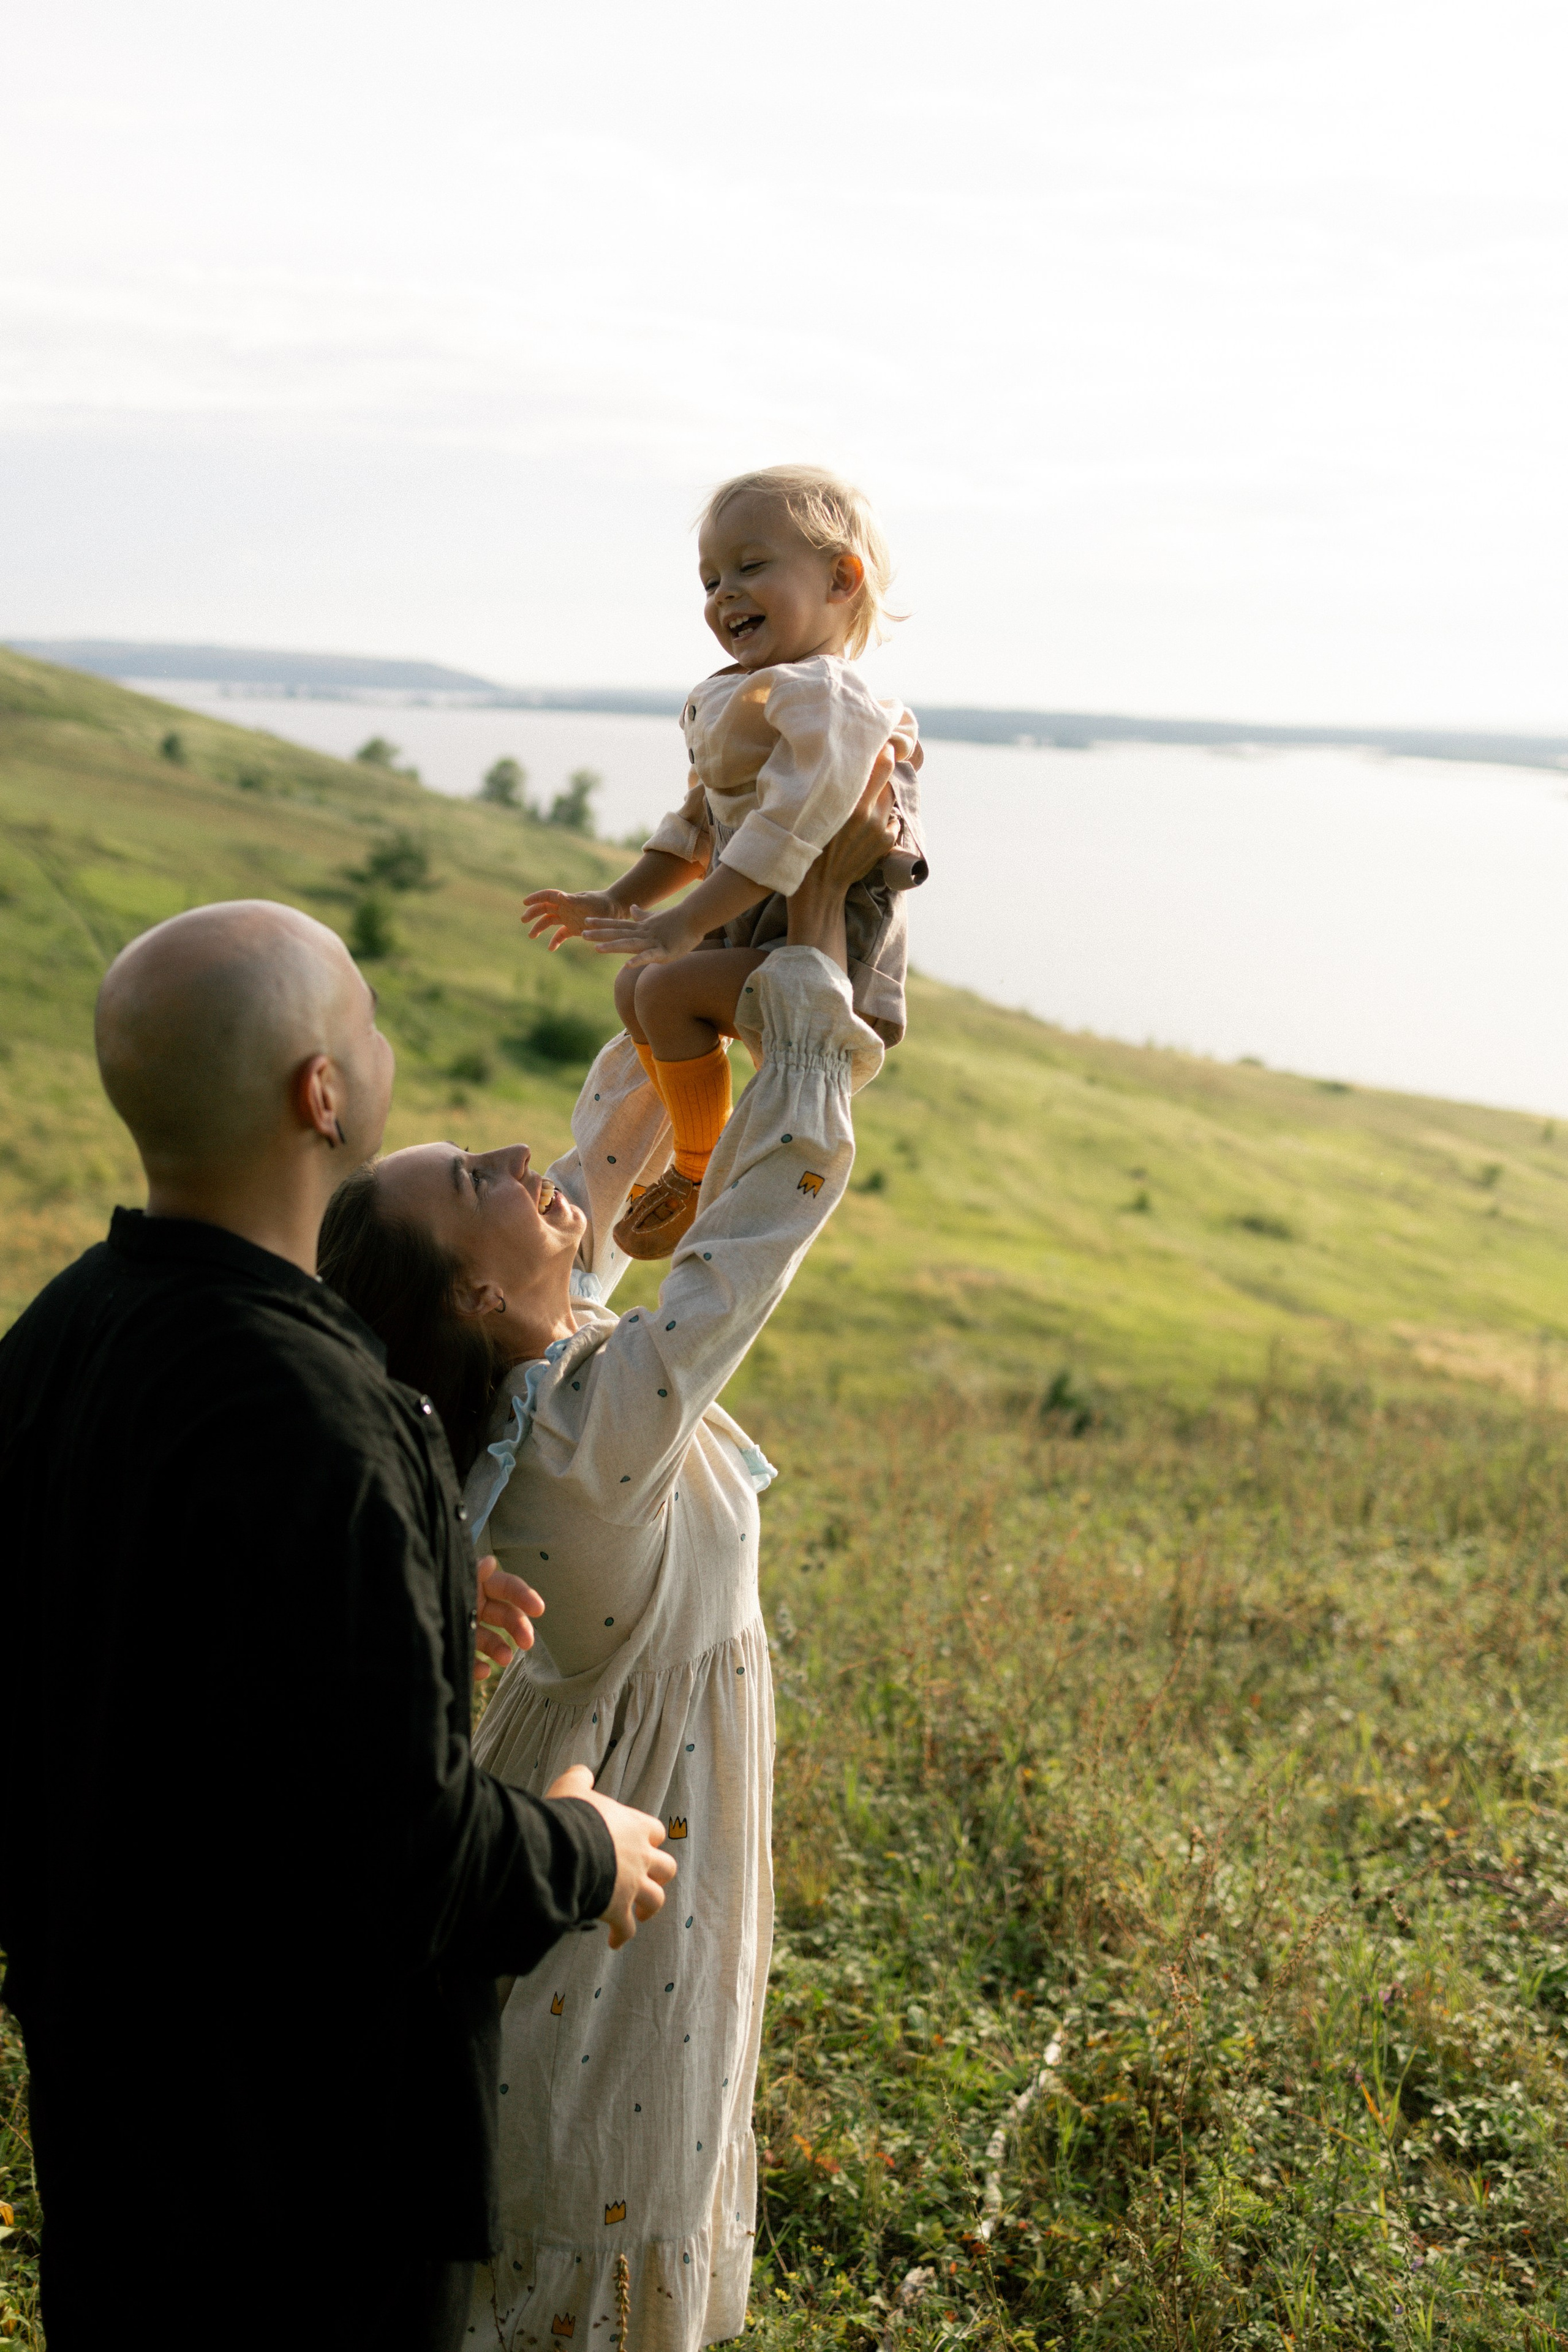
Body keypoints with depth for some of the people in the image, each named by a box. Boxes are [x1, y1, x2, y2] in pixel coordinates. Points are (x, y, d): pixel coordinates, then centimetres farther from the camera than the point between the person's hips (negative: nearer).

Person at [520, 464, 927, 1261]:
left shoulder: (821, 697, -20)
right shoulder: (733, 700, 13)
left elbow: (790, 828, -31)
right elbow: (700, 822, 24)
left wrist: (684, 925, -33)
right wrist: (620, 900, 20)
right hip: (764, 929, 11)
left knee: (668, 989, -24)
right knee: (635, 986, 22)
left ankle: (700, 1173, -6)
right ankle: (711, 1154, 29)